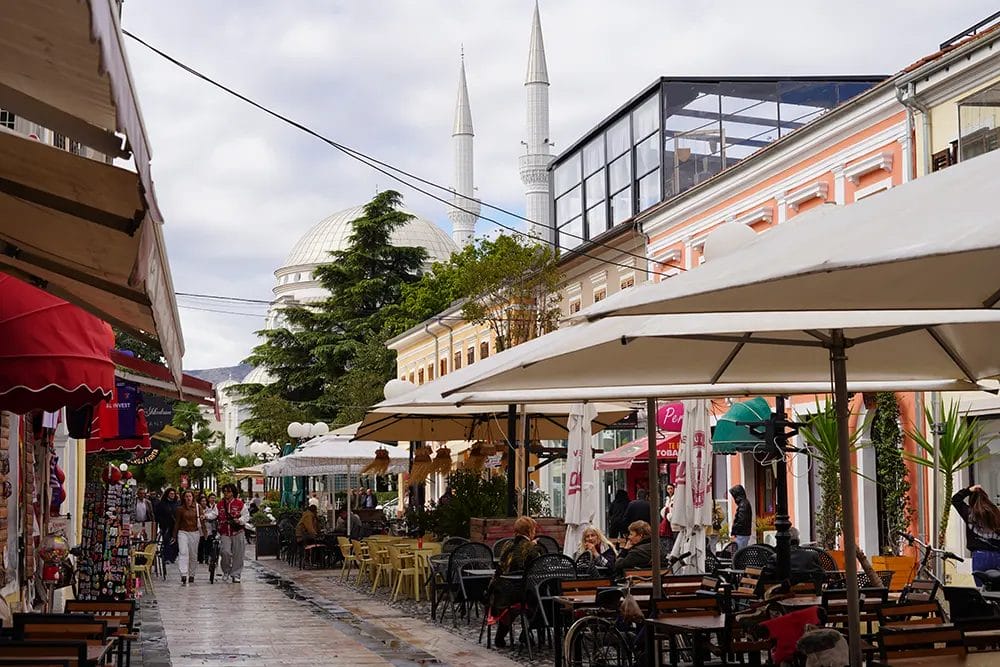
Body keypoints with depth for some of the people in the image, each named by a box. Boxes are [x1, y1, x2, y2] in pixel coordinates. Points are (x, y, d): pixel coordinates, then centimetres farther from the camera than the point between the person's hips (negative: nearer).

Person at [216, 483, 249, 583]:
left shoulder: (239, 504, 0)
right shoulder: (220, 504, 6)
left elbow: (246, 515, 2)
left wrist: (240, 520, -17)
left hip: (237, 533, 0)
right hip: (225, 533, 1)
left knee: (237, 554, 2)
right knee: (226, 552, -15)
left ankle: (235, 575, 14)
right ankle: (226, 571, 9)